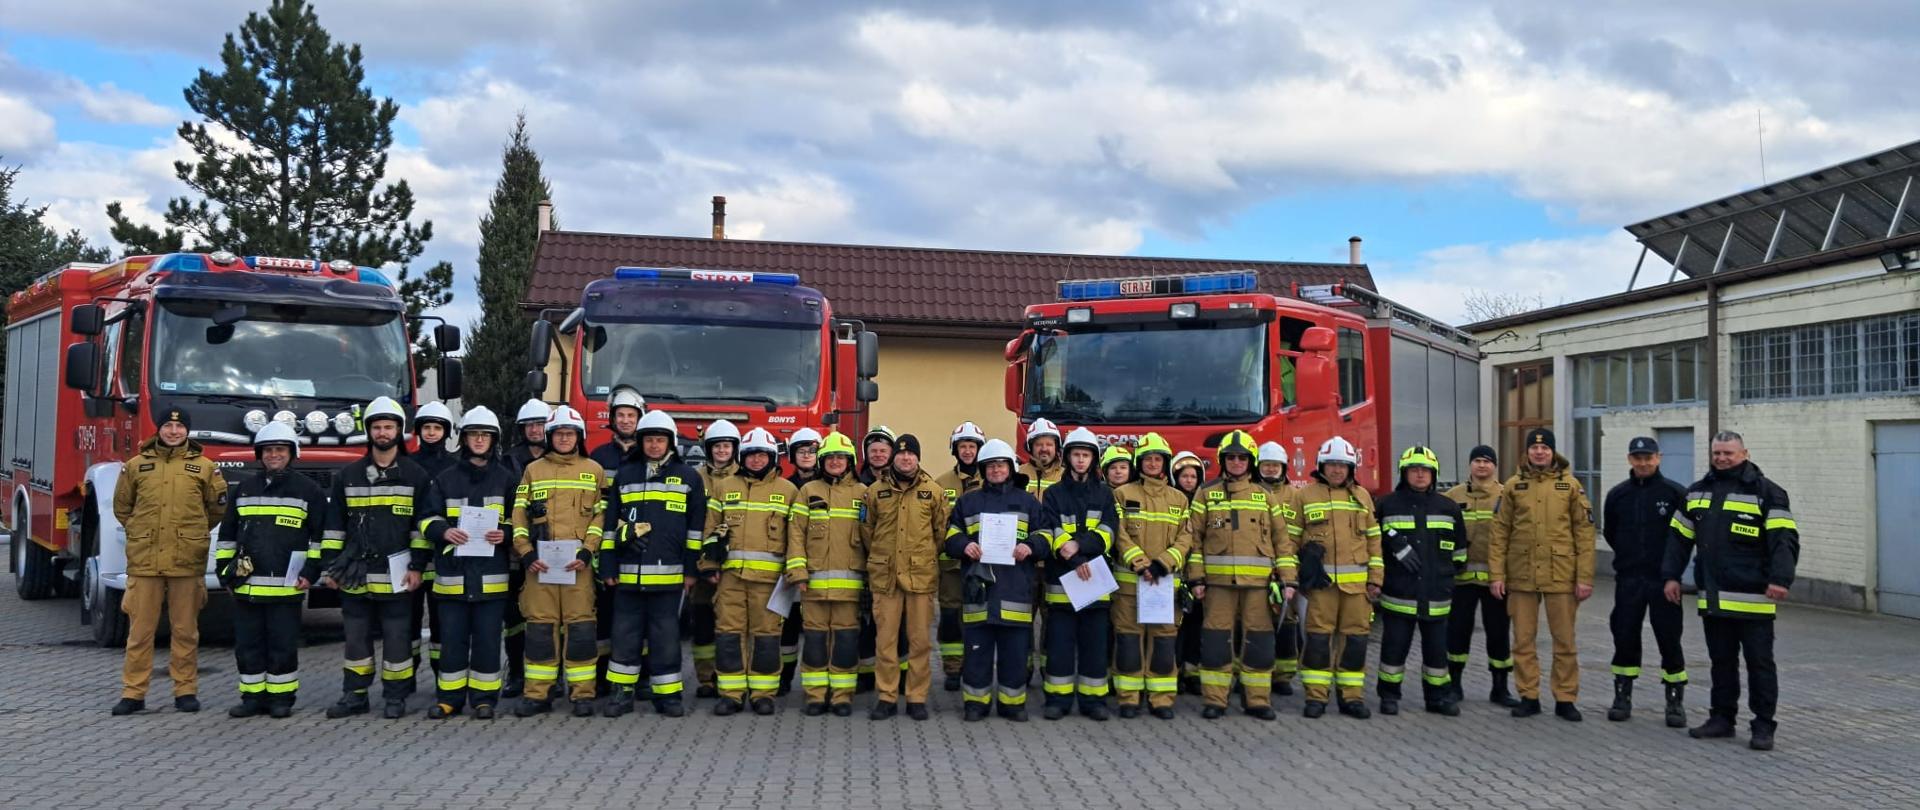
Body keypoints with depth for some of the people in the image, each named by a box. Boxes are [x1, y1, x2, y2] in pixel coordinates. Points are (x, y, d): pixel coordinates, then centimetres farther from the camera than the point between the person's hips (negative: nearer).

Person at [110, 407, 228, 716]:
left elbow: (217, 506, 14)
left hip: (187, 561, 0)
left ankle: (186, 691, 14)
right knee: (139, 631, 3)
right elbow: (122, 506, 18)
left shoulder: (204, 467, 5)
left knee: (186, 631, 6)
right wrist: (140, 532, 15)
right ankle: (133, 693, 10)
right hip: (144, 561, 1)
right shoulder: (136, 465, 7)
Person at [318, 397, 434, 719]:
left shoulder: (415, 476, 2)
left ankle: (395, 697, 11)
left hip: (396, 576, -3)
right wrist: (329, 566, 6)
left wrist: (417, 566, -6)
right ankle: (354, 696, 18)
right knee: (356, 637, 9)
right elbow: (334, 525, 11)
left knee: (396, 638, 2)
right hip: (355, 575, 3)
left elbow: (422, 525, 0)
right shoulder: (348, 476, 10)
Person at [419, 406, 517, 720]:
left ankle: (484, 698, 10)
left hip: (491, 573, -1)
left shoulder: (507, 479, 8)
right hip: (452, 570, 1)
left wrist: (505, 534, -10)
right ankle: (449, 697, 14)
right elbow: (428, 519, 9)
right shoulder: (445, 479, 9)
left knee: (487, 638, 1)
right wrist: (443, 532, -12)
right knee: (452, 638, 4)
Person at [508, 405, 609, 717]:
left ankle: (582, 693, 5)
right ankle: (537, 693, 8)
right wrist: (526, 554, -4)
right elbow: (519, 514, 8)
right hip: (539, 561, 1)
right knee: (540, 626, 2)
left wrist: (586, 553, -9)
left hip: (578, 561, -1)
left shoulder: (594, 471, 9)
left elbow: (601, 515, 4)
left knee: (580, 626, -2)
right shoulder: (533, 470, 13)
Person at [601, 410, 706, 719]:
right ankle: (621, 692, 14)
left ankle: (667, 694, 9)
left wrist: (691, 568, 1)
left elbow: (696, 527, 6)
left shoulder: (688, 477, 6)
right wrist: (608, 567, 7)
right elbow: (610, 523, 12)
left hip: (668, 573, -2)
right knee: (625, 633, 5)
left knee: (665, 635, 1)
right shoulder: (624, 475, 12)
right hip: (628, 573, 2)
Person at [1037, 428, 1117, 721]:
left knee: (1094, 641, 3)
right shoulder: (1054, 494, 8)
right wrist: (1074, 560, -18)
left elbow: (1106, 533, 0)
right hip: (1061, 578, -1)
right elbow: (1050, 534, -4)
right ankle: (1058, 698, 7)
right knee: (1060, 641, 0)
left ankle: (1093, 699, 10)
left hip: (1096, 578, 1)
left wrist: (1079, 545, -17)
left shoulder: (1104, 494, 12)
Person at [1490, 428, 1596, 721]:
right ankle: (1528, 697, 17)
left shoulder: (1570, 484, 1)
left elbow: (1584, 532, -1)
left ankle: (1565, 699, 15)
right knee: (1523, 640, 6)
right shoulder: (1514, 485, 4)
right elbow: (1500, 532, 4)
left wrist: (1585, 577, -6)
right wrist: (1497, 574, -2)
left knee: (1565, 641, 5)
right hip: (1522, 576, 1)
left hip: (1561, 576, -1)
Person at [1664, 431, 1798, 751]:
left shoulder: (1766, 491, -4)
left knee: (1759, 662, 2)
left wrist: (1780, 578, -22)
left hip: (1752, 599, -5)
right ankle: (1722, 718, 24)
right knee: (1721, 661, 14)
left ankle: (1763, 726, 8)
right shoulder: (1697, 491, 13)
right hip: (1712, 598, 6)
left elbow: (1785, 539, -11)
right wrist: (1671, 575, 13)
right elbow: (1679, 536, 18)